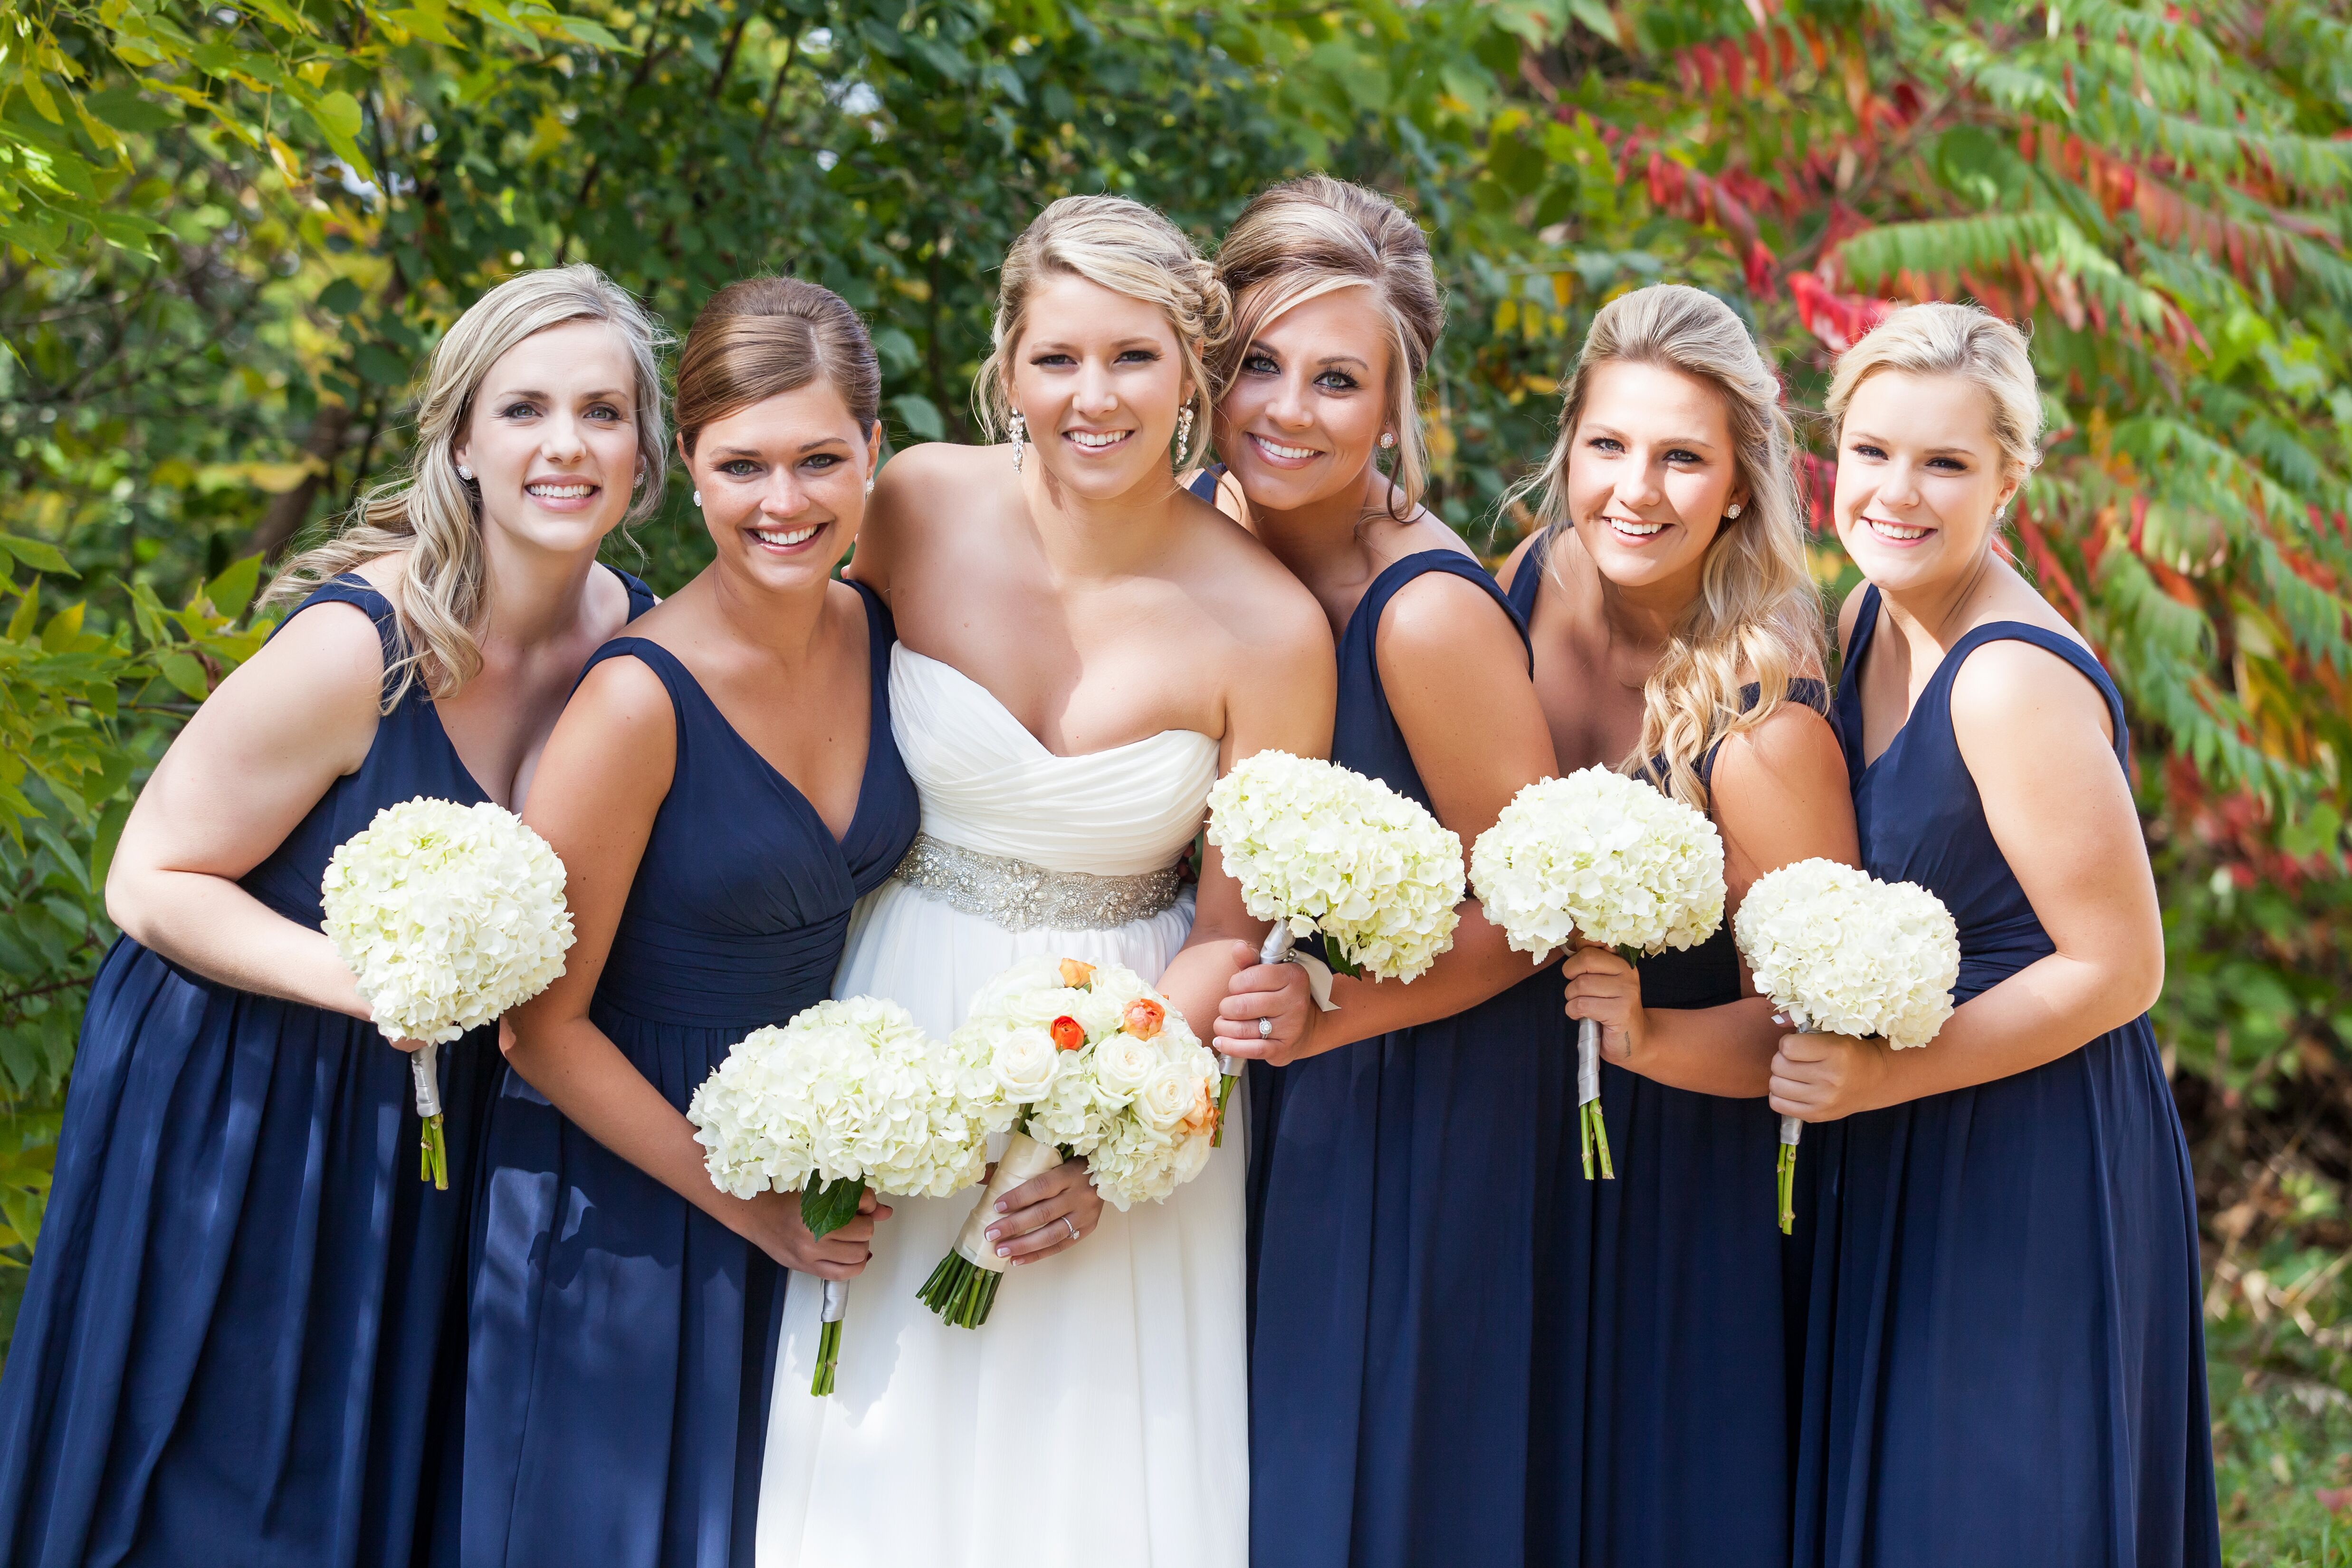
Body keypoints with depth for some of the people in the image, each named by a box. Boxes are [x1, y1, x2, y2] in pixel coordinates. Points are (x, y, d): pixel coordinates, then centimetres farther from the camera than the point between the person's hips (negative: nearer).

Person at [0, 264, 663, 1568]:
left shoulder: (635, 637, -7)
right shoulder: (361, 643, -25)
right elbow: (151, 883, -18)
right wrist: (370, 982, -31)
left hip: (427, 1132, 5)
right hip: (238, 1116, -5)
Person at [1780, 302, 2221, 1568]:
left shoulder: (2016, 681, -23)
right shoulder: (1871, 621, 4)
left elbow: (2117, 970, -19)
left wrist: (1879, 1078, -20)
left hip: (2033, 1177, -8)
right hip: (1897, 1172, 9)